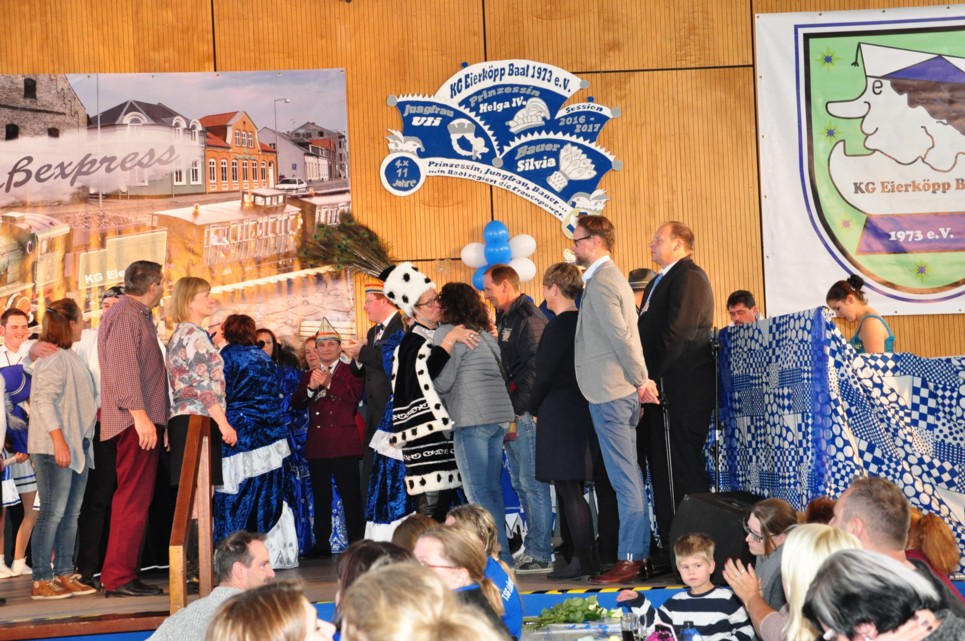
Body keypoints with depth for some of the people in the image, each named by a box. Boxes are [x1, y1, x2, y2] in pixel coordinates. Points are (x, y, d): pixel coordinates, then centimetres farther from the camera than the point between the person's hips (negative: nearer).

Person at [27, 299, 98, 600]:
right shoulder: (52, 358, -11)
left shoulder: (71, 357, 18)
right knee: (52, 512, -9)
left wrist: (83, 443, 17)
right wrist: (58, 440, -25)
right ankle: (41, 581, -6)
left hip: (77, 447, 9)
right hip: (54, 448, -9)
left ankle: (64, 575, 14)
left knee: (71, 514, 10)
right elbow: (44, 400, -19)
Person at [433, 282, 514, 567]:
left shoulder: (448, 333, -5)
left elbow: (442, 382, -9)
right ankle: (502, 556, 11)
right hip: (499, 415, 8)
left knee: (478, 493, -6)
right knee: (492, 489, 11)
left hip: (471, 419, -8)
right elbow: (501, 372, 17)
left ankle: (501, 556, -11)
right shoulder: (485, 334, 19)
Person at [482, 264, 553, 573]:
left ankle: (540, 554, -5)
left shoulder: (528, 319, -11)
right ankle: (533, 548, 18)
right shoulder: (505, 320, 19)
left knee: (532, 482, -7)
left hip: (525, 412, -10)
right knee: (520, 482, 12)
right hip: (510, 412, 10)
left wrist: (517, 409, -18)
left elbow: (534, 368, -17)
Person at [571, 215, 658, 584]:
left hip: (610, 394, -10)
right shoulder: (609, 277, 19)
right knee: (629, 479, 12)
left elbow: (621, 334, -20)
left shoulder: (600, 282, -13)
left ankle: (630, 558, -6)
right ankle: (640, 553, 15)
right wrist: (640, 380, 17)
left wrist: (641, 380, -15)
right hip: (619, 392, 10)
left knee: (625, 480, -8)